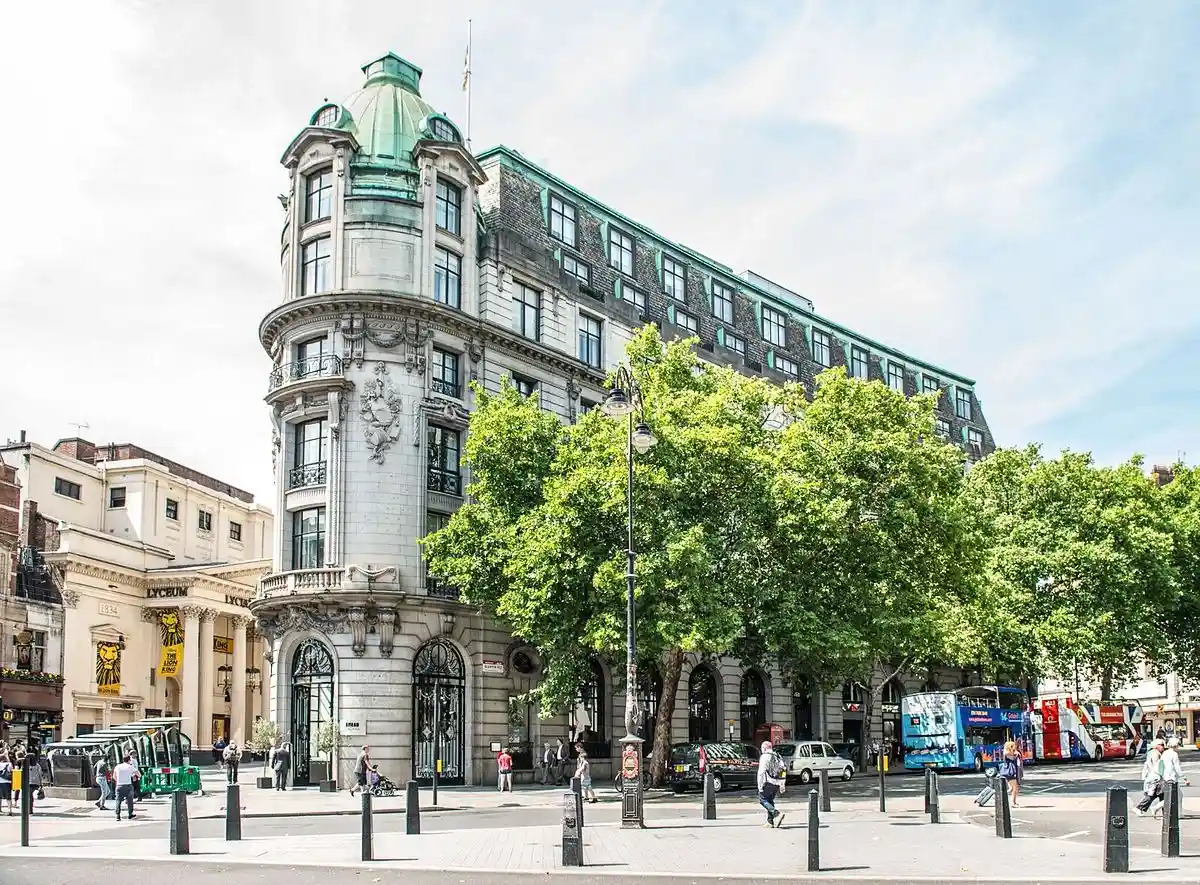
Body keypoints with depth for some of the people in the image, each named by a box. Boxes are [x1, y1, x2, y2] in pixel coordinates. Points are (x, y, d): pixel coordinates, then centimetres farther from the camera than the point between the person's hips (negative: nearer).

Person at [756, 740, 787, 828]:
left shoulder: (765, 757, -6)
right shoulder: (777, 757, 18)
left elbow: (761, 772, -12)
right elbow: (782, 771, 18)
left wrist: (760, 785, -12)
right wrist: (782, 785, 20)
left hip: (769, 783, -8)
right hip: (777, 783, 8)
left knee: (762, 799, -3)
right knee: (770, 800, 16)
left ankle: (777, 813, -19)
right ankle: (770, 821, 11)